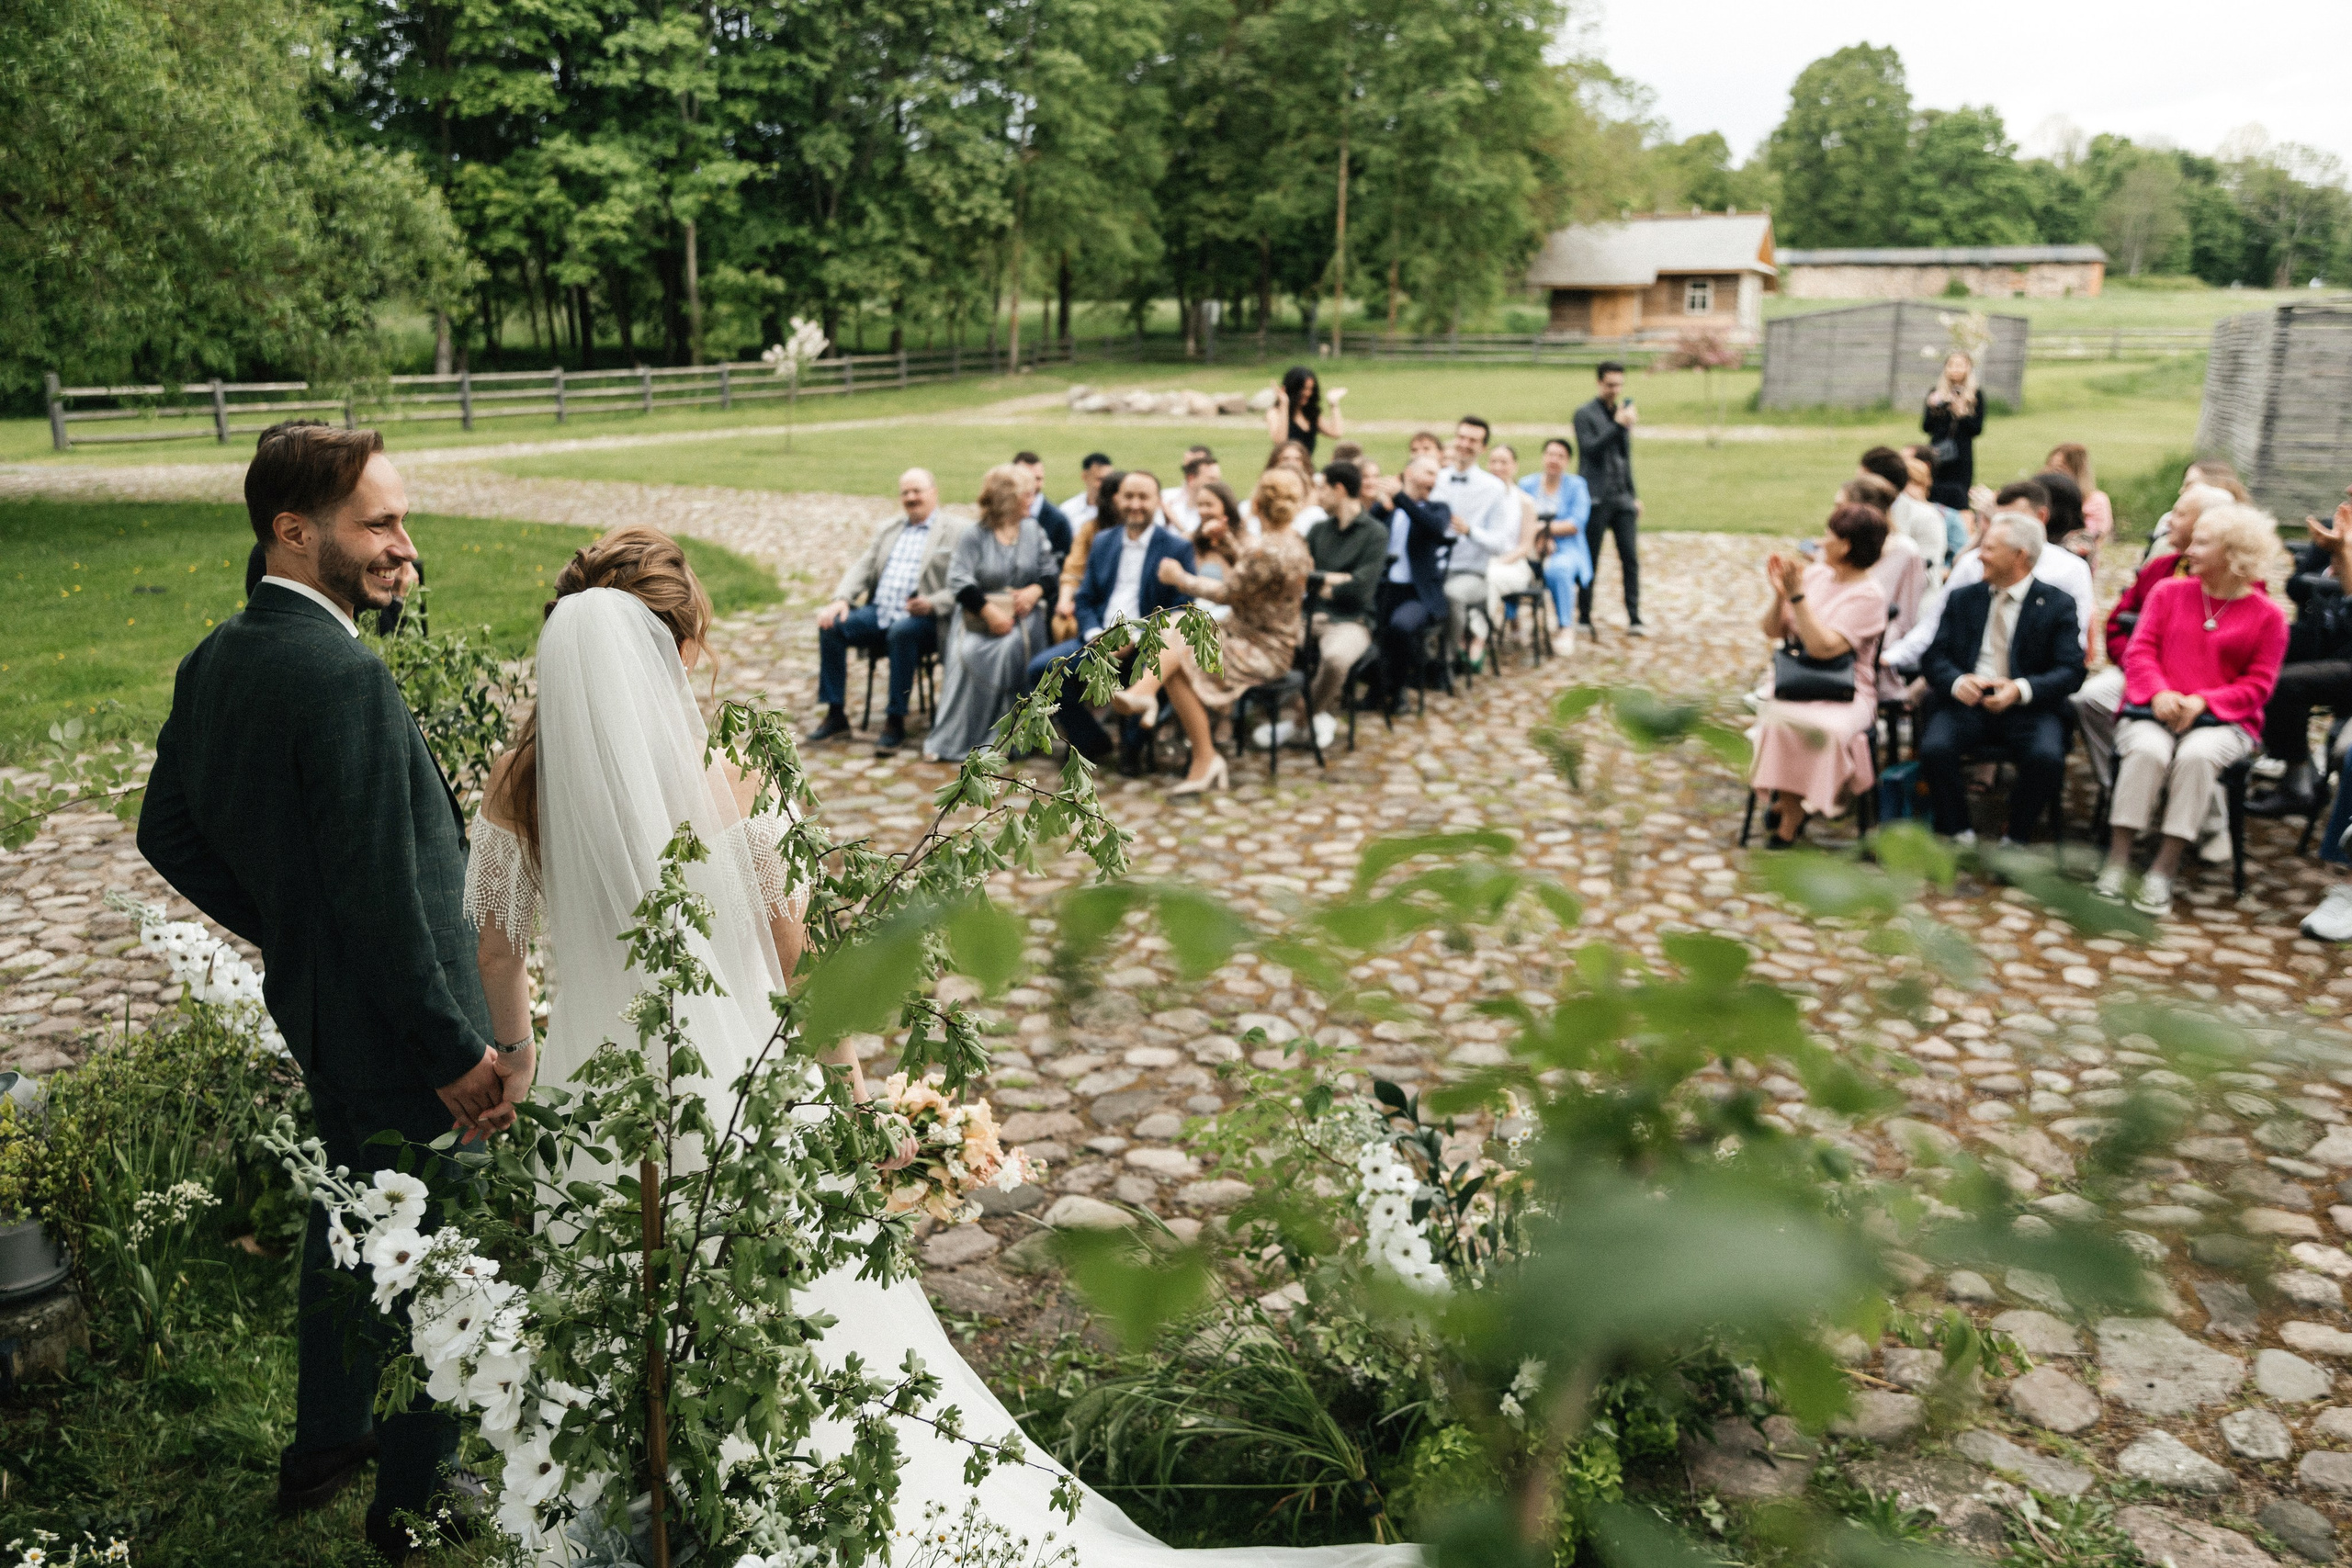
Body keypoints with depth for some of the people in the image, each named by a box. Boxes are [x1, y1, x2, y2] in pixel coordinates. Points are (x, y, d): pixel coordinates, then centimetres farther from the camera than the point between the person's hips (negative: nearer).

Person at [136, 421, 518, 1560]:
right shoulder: (345, 677, -28)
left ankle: (324, 1444, 47)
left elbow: (167, 833, 10)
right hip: (391, 1028, -9)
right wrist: (457, 1051, -19)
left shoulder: (214, 661, 0)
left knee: (345, 1223, 27)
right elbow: (381, 895, -27)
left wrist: (285, 933, 15)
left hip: (312, 1004, 9)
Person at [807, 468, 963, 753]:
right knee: (831, 625, -17)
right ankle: (836, 714, -9)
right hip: (879, 613, 6)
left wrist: (932, 604, -24)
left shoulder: (956, 533, 3)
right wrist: (841, 599, -3)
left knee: (901, 631, -38)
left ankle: (895, 721, -27)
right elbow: (863, 568, 16)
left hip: (923, 620, -6)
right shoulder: (888, 530, 23)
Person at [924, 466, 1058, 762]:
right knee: (969, 655, -30)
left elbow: (1051, 570, 9)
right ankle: (954, 738, -18)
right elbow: (959, 581, -9)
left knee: (1012, 646, -30)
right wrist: (988, 610, -21)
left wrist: (1036, 590, -13)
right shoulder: (972, 536, 1)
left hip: (1022, 614, 2)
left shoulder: (1033, 530, 13)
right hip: (979, 616, -2)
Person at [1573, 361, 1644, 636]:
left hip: (1621, 498, 5)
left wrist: (1633, 495, 21)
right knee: (1590, 561, 1)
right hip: (1596, 497, -5)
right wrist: (1618, 425, -22)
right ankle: (1584, 618, 11)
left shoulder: (1623, 412, 16)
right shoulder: (1586, 414, -1)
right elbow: (1590, 448, -15)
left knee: (1631, 559, -2)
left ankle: (1634, 620, -1)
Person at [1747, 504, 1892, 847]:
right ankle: (1792, 806, -10)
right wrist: (1780, 594, -9)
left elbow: (1823, 647, -22)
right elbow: (1773, 631, 9)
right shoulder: (1815, 574, 9)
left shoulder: (1869, 595, -10)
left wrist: (1797, 595, -22)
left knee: (1818, 727, -36)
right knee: (1779, 719, -31)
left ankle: (1789, 805, -10)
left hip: (1844, 694, -4)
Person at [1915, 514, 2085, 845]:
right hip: (1966, 703, 2)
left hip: (2028, 709, -2)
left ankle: (2016, 839, -6)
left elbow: (2070, 671, -3)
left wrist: (2021, 689, -22)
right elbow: (1934, 658, 7)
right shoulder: (1963, 599, 16)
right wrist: (1957, 681, -16)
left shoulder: (2057, 605, 6)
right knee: (1935, 749, -29)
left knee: (2047, 758, -31)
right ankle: (1956, 834, -7)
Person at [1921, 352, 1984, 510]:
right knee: (1935, 495, -5)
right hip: (1938, 454, 1)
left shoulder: (1975, 396, 5)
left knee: (1959, 497, -6)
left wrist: (1962, 414, -13)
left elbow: (1977, 430, 0)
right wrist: (1932, 407, -10)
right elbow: (1925, 427, 6)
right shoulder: (1937, 393, 9)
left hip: (1962, 457, -1)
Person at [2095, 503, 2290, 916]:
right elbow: (2140, 650, 6)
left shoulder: (2267, 616, 6)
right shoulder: (2169, 591, 14)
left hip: (2223, 721, -1)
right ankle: (2116, 862, -33)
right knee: (2147, 750, -33)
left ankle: (2163, 872, -32)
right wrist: (2159, 692, -13)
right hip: (2155, 711, 1)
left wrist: (2203, 702, -15)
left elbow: (2258, 685, 1)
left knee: (2197, 755, -35)